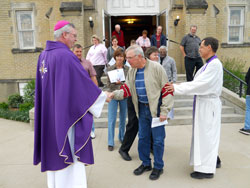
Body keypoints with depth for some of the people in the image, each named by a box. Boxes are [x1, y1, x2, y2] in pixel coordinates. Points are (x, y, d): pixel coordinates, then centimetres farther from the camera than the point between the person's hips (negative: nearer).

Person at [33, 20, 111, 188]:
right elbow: (84, 82, -15)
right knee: (70, 150, 3)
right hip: (67, 112, -9)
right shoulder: (65, 55, -18)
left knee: (55, 147, 18)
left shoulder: (44, 55, 7)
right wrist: (103, 96, -2)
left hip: (49, 113, 9)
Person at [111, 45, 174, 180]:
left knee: (158, 139, 4)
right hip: (142, 108, 6)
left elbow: (166, 89, -12)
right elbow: (127, 89, 5)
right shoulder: (132, 71, 5)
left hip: (156, 109, -5)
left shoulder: (156, 68, -13)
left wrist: (164, 111, -15)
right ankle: (146, 164, 35)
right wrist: (114, 94, -15)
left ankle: (158, 167, 24)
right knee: (143, 137, 15)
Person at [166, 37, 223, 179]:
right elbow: (197, 82, 10)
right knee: (207, 134, 19)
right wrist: (177, 87, 2)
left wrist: (177, 88, -21)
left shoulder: (215, 64, -18)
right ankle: (214, 160, 37)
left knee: (206, 134, -1)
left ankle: (206, 169, 12)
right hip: (203, 102, 9)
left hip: (209, 104, -9)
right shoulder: (209, 64, 12)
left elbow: (199, 84, -24)